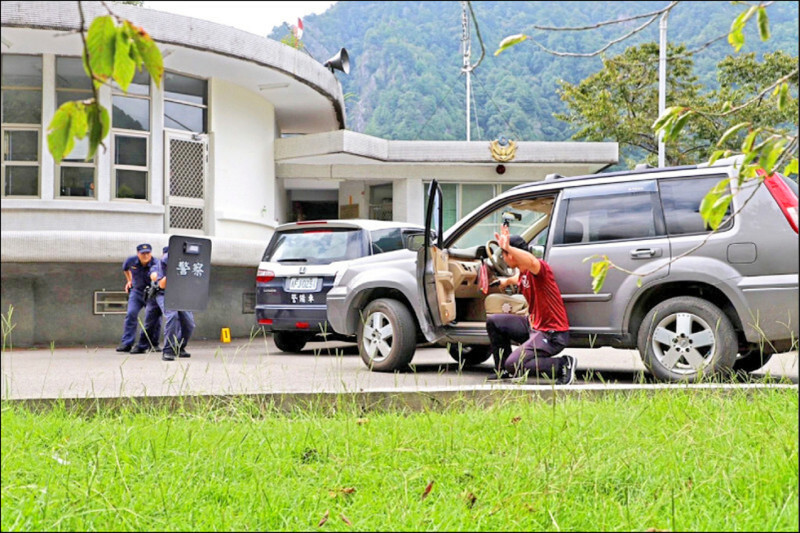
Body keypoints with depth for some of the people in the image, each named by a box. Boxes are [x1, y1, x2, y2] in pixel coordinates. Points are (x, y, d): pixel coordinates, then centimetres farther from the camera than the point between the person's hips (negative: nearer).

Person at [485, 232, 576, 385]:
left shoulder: (540, 268, -19)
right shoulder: (522, 273, 8)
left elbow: (532, 262, -47)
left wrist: (508, 247, -52)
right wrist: (505, 282, 56)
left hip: (552, 334, -10)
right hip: (533, 326, 10)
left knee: (514, 365, -20)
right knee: (493, 322, 12)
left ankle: (563, 365, -7)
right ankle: (504, 371, 22)